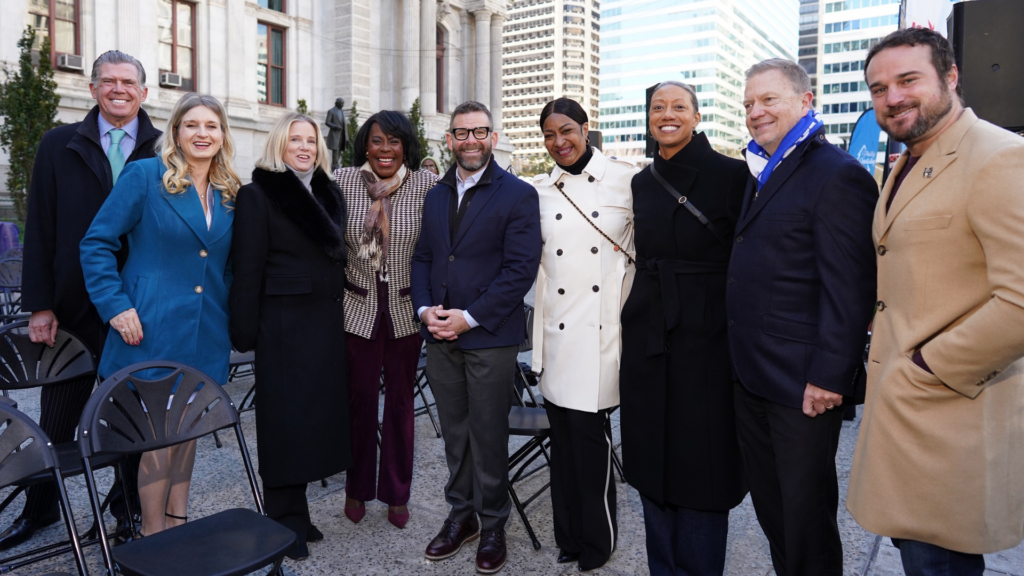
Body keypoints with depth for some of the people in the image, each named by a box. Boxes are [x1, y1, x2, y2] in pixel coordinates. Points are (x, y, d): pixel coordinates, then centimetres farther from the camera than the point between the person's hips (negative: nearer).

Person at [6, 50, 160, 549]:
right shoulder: (60, 145, 5)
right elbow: (39, 231, 3)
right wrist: (40, 306, -2)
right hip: (73, 307, 2)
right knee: (56, 419, 15)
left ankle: (128, 505, 29)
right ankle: (39, 509, 35)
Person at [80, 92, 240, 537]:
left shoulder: (229, 193, 9)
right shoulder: (144, 176, -5)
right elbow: (96, 243, -5)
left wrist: (233, 316, 8)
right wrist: (116, 306, -13)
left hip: (206, 333, 5)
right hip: (153, 327, -5)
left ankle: (177, 523, 30)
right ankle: (152, 535, 18)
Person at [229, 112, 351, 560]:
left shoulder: (328, 194, 13)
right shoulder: (258, 194, -4)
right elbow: (247, 269, -8)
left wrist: (340, 316, 9)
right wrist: (245, 333, -12)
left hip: (326, 323, 6)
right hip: (284, 325, -6)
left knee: (316, 416, 11)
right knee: (286, 420, 3)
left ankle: (296, 511, 26)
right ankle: (285, 522, 17)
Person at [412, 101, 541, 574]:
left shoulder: (518, 195, -5)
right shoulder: (435, 195, 14)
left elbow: (521, 268, -12)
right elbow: (422, 258, 14)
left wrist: (469, 317, -15)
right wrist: (425, 309, -3)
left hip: (489, 337, -5)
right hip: (440, 338, 5)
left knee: (488, 435, 6)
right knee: (454, 432, 15)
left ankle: (492, 526, 24)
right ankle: (461, 515, 32)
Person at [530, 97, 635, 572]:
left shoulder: (626, 179, -2)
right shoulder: (539, 189, 9)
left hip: (604, 329, -3)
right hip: (557, 331, 4)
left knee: (590, 432, -1)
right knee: (563, 434, 10)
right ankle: (568, 536, 28)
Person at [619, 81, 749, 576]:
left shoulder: (731, 174, -6)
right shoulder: (643, 181, 10)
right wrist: (632, 322, 14)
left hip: (706, 338, -5)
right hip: (648, 336, 5)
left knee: (700, 473, 6)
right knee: (652, 463, 13)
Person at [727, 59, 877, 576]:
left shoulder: (838, 175, -13)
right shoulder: (762, 174, 14)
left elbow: (849, 286, -18)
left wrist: (829, 375, -20)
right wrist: (742, 355, 14)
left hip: (803, 383, -8)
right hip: (751, 376, 9)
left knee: (806, 511, 8)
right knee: (767, 502, 20)